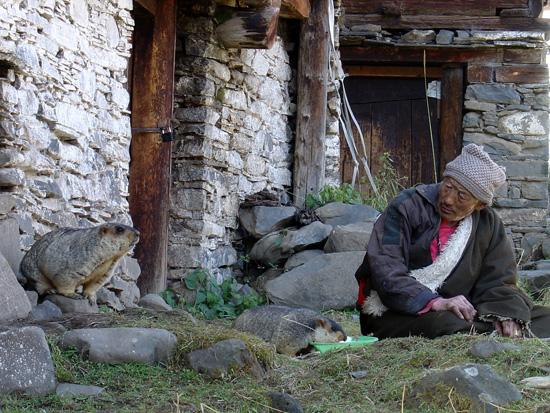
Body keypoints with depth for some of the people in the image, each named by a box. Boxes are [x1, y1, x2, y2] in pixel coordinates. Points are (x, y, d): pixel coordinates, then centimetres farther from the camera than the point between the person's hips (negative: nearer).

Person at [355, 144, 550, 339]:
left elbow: (498, 280, 5)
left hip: (461, 310, 4)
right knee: (449, 325, -37)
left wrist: (505, 314, -18)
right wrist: (434, 302, -32)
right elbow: (386, 273, -19)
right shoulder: (407, 207, -9)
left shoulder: (488, 223, 5)